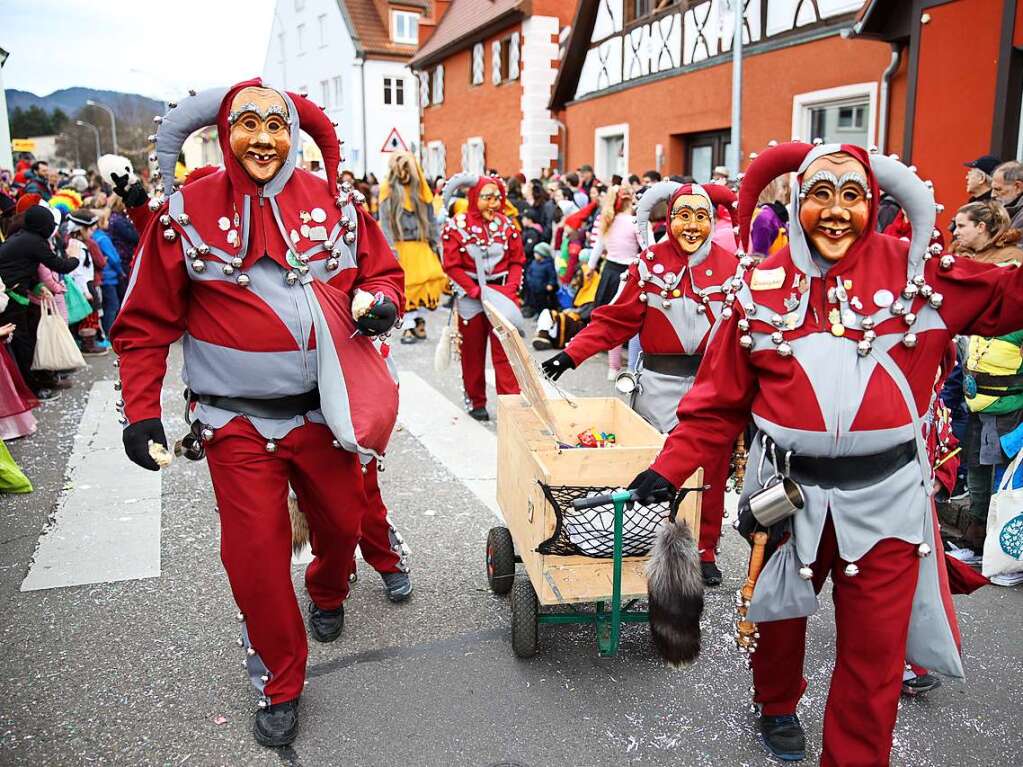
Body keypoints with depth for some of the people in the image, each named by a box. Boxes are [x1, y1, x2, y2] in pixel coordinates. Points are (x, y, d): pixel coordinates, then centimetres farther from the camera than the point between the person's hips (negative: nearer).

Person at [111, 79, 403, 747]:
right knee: (256, 552, 0)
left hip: (323, 407, 3)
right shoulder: (187, 211, -5)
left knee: (342, 521, 17)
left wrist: (381, 302, -11)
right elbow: (147, 321, -1)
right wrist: (140, 411, -6)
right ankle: (280, 682, 24)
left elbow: (382, 269, 12)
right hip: (238, 419, -2)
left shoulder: (335, 202, 1)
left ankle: (328, 594, 53)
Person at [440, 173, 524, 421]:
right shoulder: (457, 226, -6)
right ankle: (476, 402, 22)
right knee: (472, 352, 8)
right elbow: (452, 266, -8)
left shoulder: (507, 225, 3)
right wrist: (478, 291, -16)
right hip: (470, 296, -1)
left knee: (505, 351, -3)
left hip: (501, 294, 1)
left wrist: (511, 287, -11)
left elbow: (517, 261, 6)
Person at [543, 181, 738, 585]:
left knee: (710, 469, 9)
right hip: (660, 382, -1)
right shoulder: (650, 263, -1)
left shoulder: (730, 265, 2)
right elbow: (615, 320, -3)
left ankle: (703, 552, 27)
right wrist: (571, 354, -11)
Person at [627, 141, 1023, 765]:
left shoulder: (918, 272, -3)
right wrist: (670, 469, -6)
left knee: (875, 651, 9)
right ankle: (777, 705, 52)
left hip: (887, 495, 0)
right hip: (789, 491, 1)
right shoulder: (764, 287, -3)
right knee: (780, 616, 21)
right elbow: (720, 398, -1)